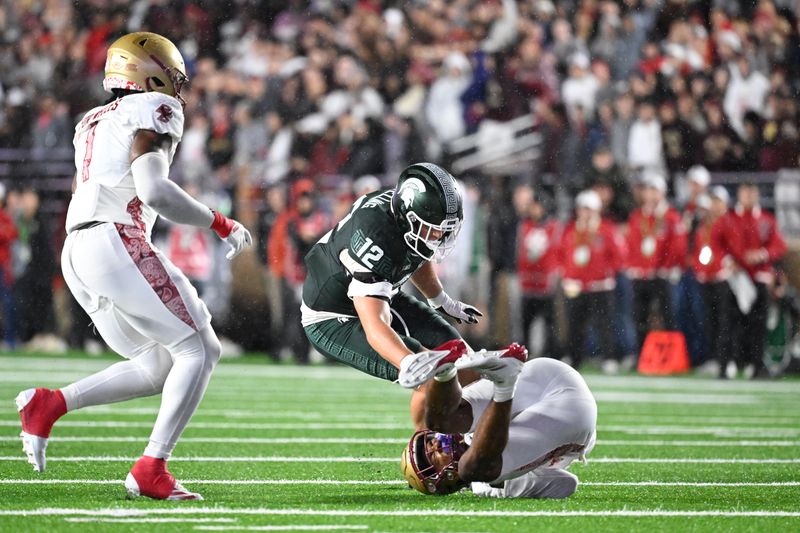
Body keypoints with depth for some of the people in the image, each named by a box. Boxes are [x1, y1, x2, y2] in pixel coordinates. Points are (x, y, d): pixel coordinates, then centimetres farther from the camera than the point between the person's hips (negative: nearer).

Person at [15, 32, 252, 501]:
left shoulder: (93, 123, 26)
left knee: (158, 367, 12)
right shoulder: (152, 112, -1)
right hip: (116, 242, -9)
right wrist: (221, 225, -5)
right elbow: (154, 191, -14)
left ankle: (49, 404, 0)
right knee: (199, 350, -4)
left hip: (76, 252, 9)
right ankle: (151, 470, -12)